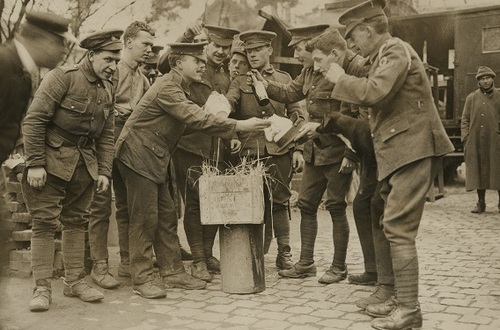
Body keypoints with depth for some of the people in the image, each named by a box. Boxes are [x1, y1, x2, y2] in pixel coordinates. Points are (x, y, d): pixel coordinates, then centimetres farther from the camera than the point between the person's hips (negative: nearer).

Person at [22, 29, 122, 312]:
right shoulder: (63, 77, -13)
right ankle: (42, 287, 3)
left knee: (76, 221, 10)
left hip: (85, 164, 6)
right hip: (52, 160, -6)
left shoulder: (108, 89, 7)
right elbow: (34, 120, -16)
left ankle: (75, 281, 19)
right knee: (45, 222, -4)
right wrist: (34, 164, -19)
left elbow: (107, 134, 10)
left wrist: (104, 171, 2)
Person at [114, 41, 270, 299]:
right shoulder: (167, 87, -20)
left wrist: (230, 133, 0)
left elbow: (195, 118, 11)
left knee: (167, 217, 10)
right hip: (138, 155, -10)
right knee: (145, 218, -5)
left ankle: (172, 271, 18)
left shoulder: (181, 87, 12)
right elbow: (197, 119, -28)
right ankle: (141, 279, 5)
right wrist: (239, 126, -29)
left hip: (156, 160, 10)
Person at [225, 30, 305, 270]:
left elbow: (296, 115, 10)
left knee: (279, 201, 1)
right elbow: (228, 103, -9)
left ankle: (284, 253, 11)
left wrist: (298, 148, 2)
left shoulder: (284, 79, 12)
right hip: (249, 153, 0)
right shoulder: (239, 82, 11)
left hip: (279, 152, 0)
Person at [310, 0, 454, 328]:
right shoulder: (385, 54, 20)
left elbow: (374, 92, -25)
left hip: (412, 149, -10)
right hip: (399, 151, 10)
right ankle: (401, 299, 19)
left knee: (399, 229, -11)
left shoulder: (395, 49, -10)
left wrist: (340, 78, -10)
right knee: (395, 228, 12)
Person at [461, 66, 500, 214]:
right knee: (478, 171, 4)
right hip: (476, 142, 2)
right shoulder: (471, 98, 12)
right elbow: (465, 119, 10)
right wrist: (465, 139, -1)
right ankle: (481, 203, 12)